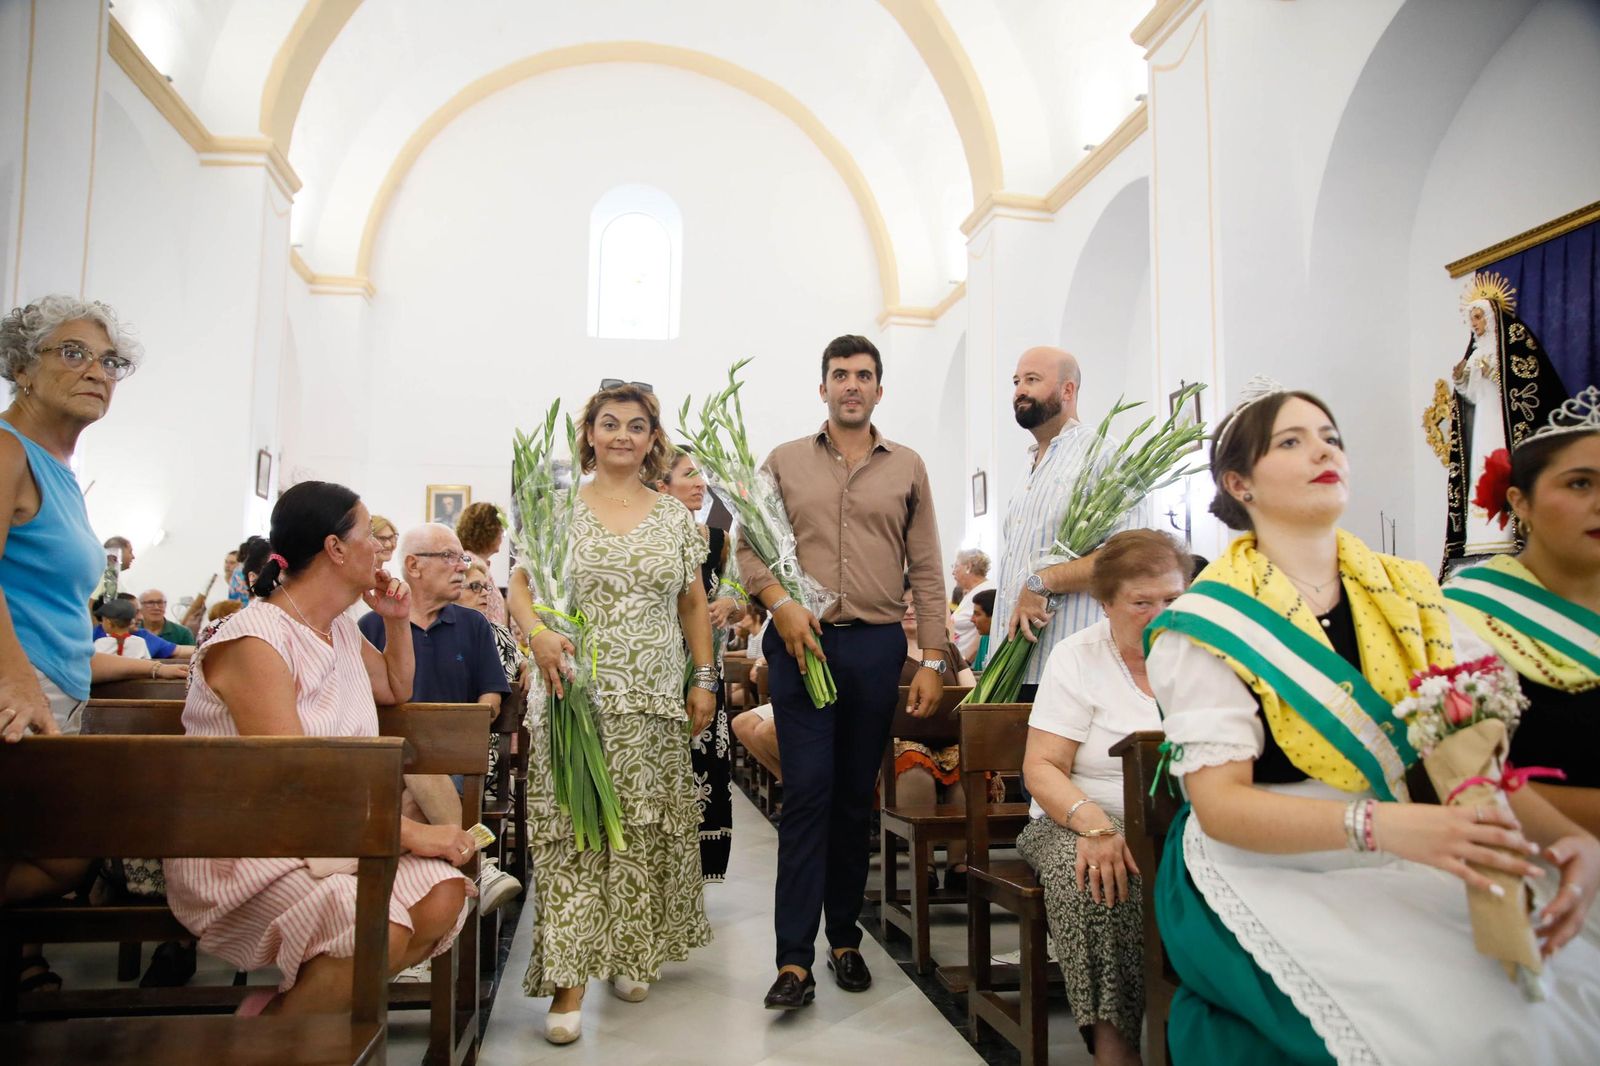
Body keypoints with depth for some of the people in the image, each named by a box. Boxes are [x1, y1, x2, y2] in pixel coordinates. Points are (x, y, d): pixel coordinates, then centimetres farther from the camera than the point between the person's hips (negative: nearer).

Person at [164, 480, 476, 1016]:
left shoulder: (341, 630, 11)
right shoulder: (253, 641, -17)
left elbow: (396, 690, 31)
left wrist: (398, 621, 12)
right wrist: (415, 833, -26)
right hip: (240, 852, -8)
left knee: (443, 896, -17)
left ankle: (287, 1004, -2)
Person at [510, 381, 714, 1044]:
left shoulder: (675, 516, 10)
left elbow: (694, 604, 14)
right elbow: (520, 586, 0)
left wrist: (705, 678, 7)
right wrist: (537, 633, -20)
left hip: (654, 700, 2)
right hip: (576, 692, -2)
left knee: (645, 826, 7)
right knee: (571, 825, -6)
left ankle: (632, 952, 25)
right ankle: (569, 978, 0)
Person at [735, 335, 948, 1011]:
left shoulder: (907, 468, 10)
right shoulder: (784, 462, 8)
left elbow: (927, 571, 7)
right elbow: (748, 547, 6)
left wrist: (932, 660, 1)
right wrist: (780, 603, -12)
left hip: (877, 645, 2)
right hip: (803, 643, -1)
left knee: (857, 796, 10)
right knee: (807, 792, -6)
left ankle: (845, 939, 24)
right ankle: (794, 960, -1)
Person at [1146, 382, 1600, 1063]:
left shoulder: (1409, 595, 7)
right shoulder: (1209, 624, -9)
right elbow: (1219, 803, -16)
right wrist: (1381, 824, -29)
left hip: (1399, 873, 6)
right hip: (1268, 877, -5)